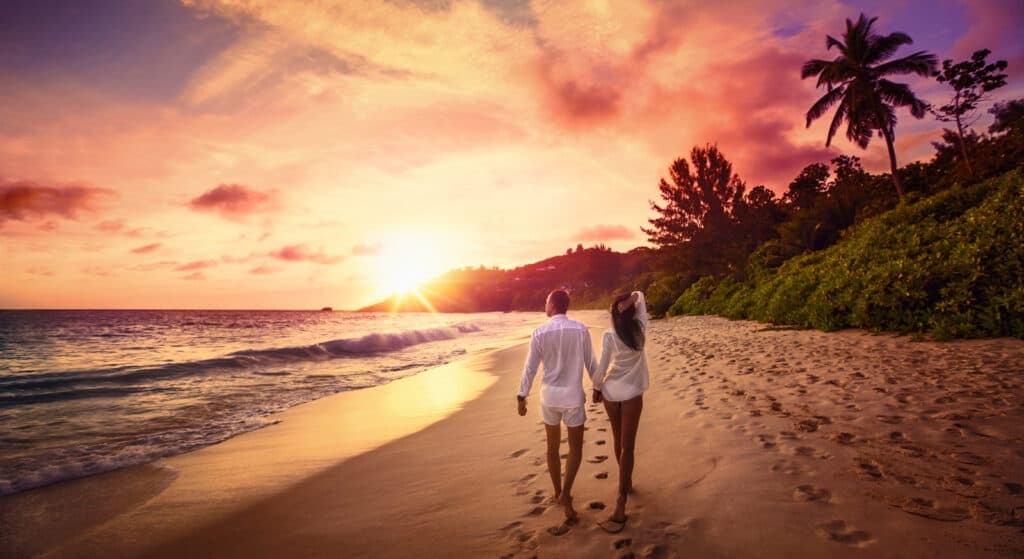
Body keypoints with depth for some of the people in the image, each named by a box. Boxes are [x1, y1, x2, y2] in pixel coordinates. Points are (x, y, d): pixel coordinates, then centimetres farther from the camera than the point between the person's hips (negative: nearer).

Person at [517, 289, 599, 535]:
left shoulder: (539, 333, -9)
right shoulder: (580, 329, -9)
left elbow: (530, 368, -4)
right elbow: (591, 363, 0)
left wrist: (522, 396, 8)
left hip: (549, 396, 1)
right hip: (573, 396, -1)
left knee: (553, 447, 18)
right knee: (575, 447, 14)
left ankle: (558, 493, 31)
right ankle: (566, 492, -1)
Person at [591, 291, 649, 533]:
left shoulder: (609, 335, -10)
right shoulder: (640, 328, -4)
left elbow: (602, 367, -7)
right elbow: (640, 296, 8)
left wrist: (596, 388, 8)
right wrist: (632, 299, -11)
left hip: (610, 392, 0)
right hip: (632, 394, 0)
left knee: (618, 440, 21)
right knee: (627, 446, 0)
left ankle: (627, 481, 40)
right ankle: (620, 506, -5)